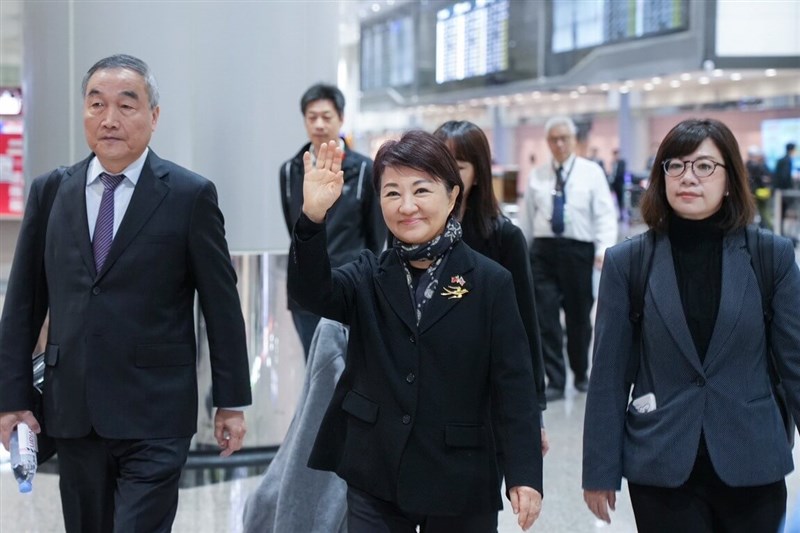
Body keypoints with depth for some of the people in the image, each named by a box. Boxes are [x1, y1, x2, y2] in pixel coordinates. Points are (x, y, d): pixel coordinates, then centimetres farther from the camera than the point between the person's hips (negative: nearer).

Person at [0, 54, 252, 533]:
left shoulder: (190, 195, -4)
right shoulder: (50, 192, 6)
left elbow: (222, 306, -1)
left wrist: (232, 402, 0)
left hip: (155, 416, -4)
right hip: (72, 411, 4)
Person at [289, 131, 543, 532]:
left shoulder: (489, 282, -4)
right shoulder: (369, 277, 4)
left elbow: (513, 386, -6)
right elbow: (311, 291, -17)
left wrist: (525, 474, -12)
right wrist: (313, 218, -33)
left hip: (460, 484, -2)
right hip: (374, 483, 2)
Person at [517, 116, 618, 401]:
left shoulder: (591, 172, 0)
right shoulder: (537, 176, 8)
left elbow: (605, 214, -5)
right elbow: (526, 217, 11)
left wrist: (604, 250, -17)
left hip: (578, 250, -1)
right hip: (543, 249, 2)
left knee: (579, 316, 10)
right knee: (545, 318, -4)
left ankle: (581, 375, 29)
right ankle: (555, 381, 3)